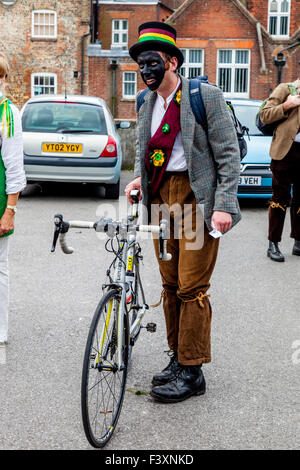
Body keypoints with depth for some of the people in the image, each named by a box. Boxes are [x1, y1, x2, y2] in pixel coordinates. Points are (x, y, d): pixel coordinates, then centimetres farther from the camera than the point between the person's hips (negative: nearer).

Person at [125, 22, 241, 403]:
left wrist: (223, 205, -16)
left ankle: (192, 373, 5)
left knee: (192, 288, -5)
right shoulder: (147, 105, 13)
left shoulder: (206, 96, -7)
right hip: (161, 196, 7)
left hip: (197, 197, -7)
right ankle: (177, 358, 24)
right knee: (170, 285, 11)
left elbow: (229, 153, -9)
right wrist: (139, 178, 3)